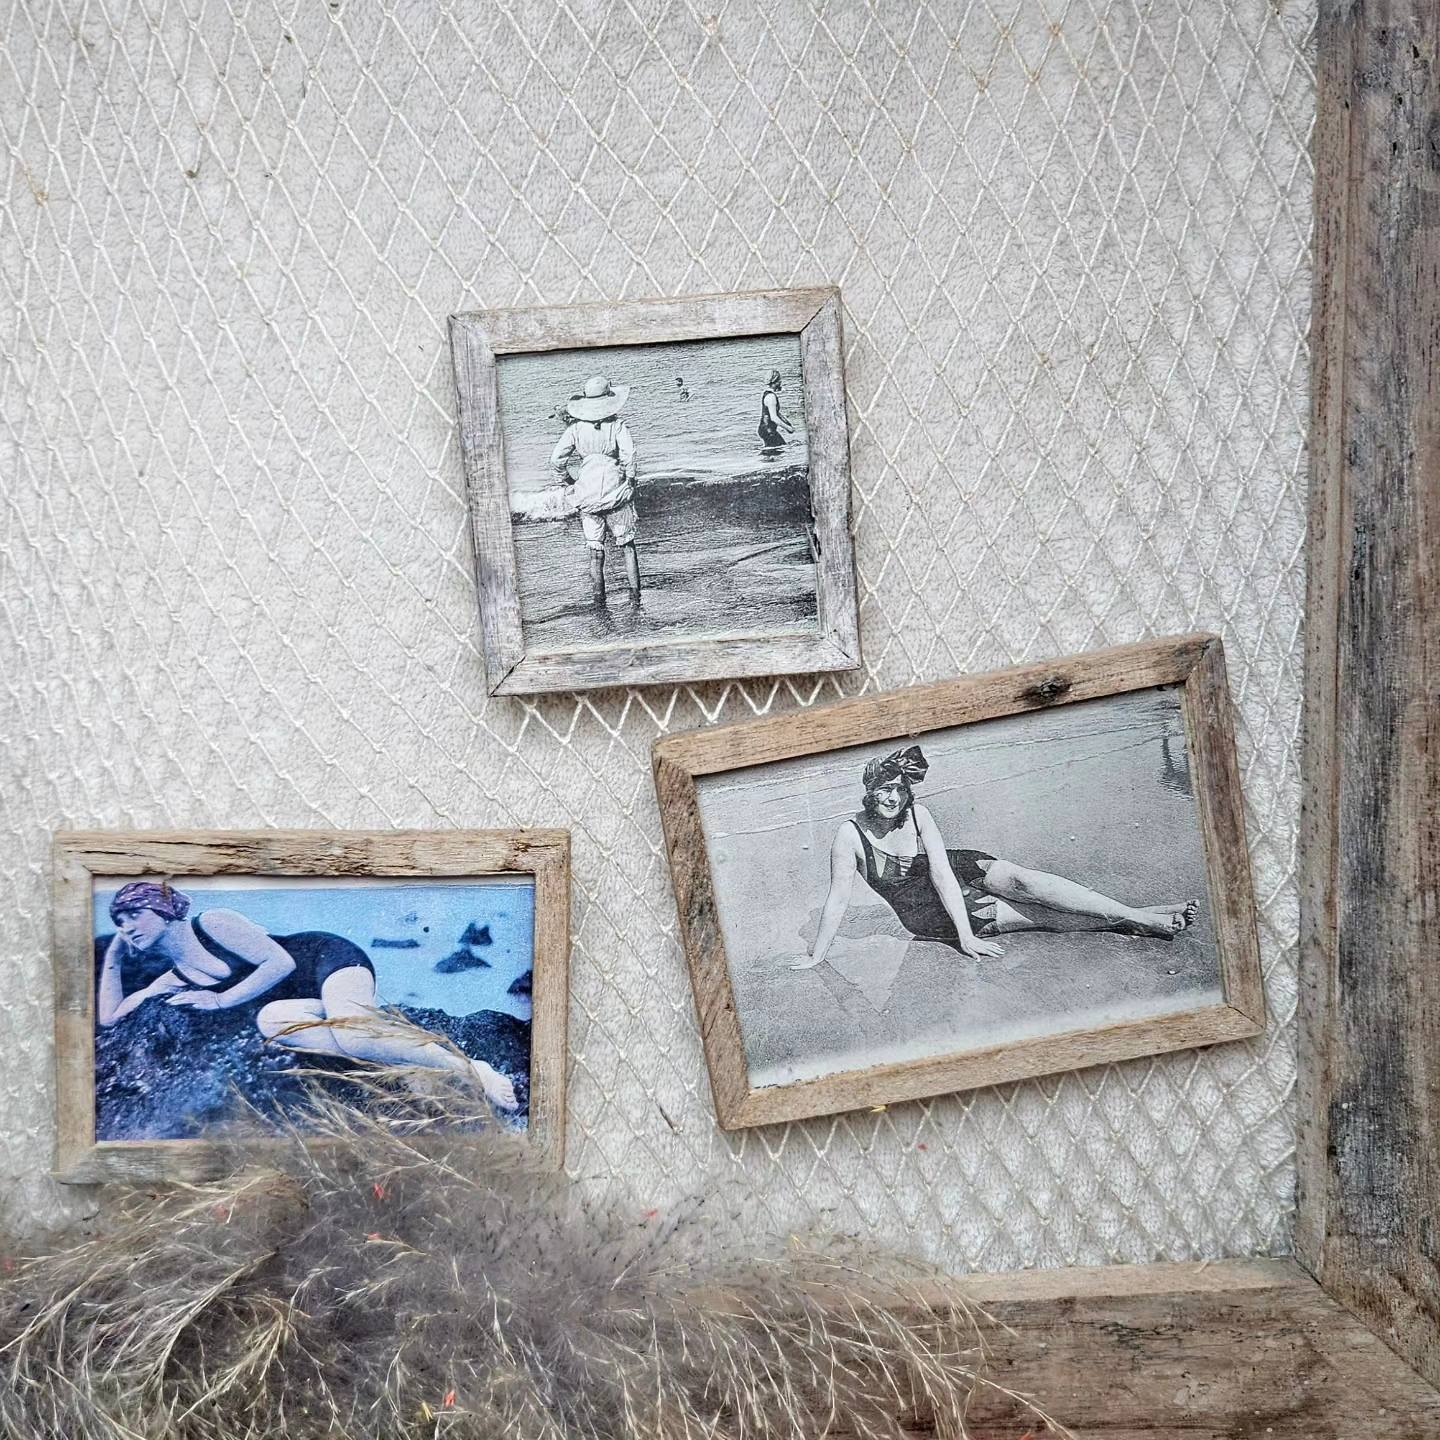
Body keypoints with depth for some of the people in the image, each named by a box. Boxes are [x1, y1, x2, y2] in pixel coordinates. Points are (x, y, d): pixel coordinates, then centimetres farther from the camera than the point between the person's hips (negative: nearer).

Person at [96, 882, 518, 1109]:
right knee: (269, 1020, -31)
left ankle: (472, 1068, -32)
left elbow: (280, 962, -13)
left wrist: (221, 1000, -11)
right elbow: (108, 1017, 17)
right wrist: (112, 956, 14)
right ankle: (410, 1060, -36)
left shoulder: (212, 924, -7)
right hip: (306, 1003, 6)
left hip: (330, 959, -6)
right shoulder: (175, 979, 14)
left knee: (351, 1032, -39)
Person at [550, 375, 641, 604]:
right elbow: (628, 455, -17)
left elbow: (556, 459, -5)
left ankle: (598, 598, 13)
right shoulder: (617, 425, -6)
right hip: (616, 492, -2)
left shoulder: (575, 428, 0)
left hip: (587, 496, 2)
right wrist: (629, 481, -3)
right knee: (626, 544, 13)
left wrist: (567, 479, 10)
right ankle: (635, 592, 11)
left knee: (595, 550, 11)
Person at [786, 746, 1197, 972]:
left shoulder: (917, 815, -16)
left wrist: (966, 933, -30)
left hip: (959, 871, 2)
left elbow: (941, 873, -21)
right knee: (1035, 915, -16)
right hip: (927, 914, -2)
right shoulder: (851, 834, -23)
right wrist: (815, 956, -19)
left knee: (1020, 880, -26)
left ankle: (1136, 914, -26)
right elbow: (838, 898, -19)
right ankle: (1136, 921, -23)